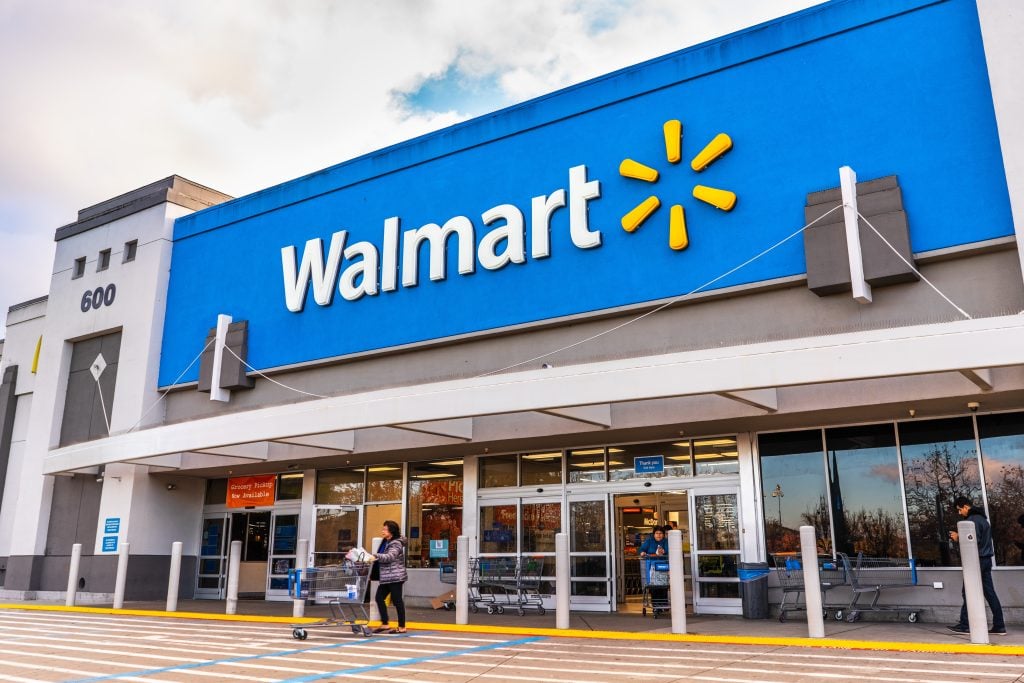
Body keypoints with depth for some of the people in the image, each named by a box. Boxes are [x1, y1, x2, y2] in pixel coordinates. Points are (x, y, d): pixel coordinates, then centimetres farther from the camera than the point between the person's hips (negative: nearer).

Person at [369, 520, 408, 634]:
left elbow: (389, 556, -30)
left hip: (395, 577, -9)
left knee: (397, 600, -2)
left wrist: (376, 556, -41)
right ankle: (385, 624, 15)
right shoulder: (385, 542, 14)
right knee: (379, 598, 6)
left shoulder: (396, 544, -13)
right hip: (386, 577, 9)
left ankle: (402, 627, 7)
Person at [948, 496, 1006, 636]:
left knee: (968, 592, -4)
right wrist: (960, 537, 14)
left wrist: (959, 538, -7)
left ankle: (964, 625, -2)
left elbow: (973, 541, -21)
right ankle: (999, 626, 7)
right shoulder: (982, 518, 18)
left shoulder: (972, 520, -14)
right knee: (990, 592, 8)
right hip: (986, 560, 9)